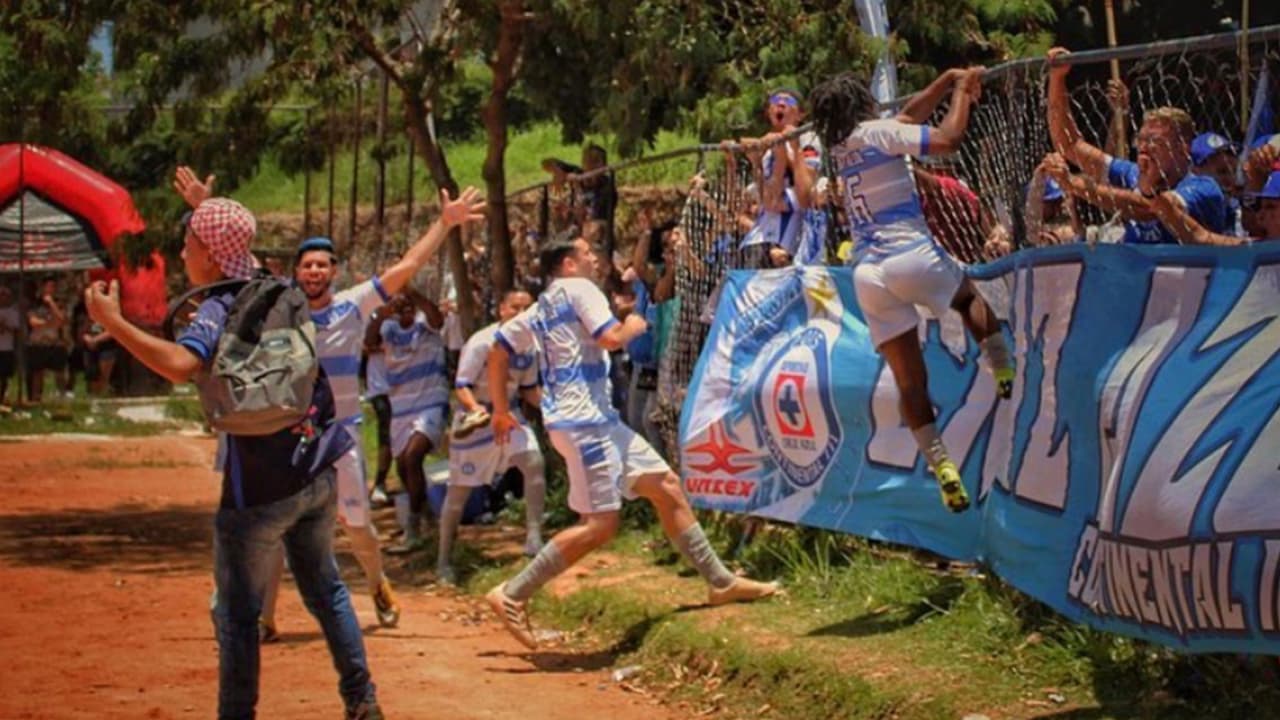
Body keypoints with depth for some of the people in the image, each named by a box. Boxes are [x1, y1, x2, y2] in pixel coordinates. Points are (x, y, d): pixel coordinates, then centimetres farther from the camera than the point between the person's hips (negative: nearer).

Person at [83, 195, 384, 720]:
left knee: (238, 613, 4)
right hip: (316, 476, 7)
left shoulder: (220, 310, -15)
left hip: (258, 490, -7)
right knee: (325, 590, 21)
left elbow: (182, 365, -34)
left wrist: (113, 323, -30)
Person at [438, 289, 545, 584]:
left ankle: (534, 537, -11)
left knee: (535, 463, -18)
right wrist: (475, 409, -40)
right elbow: (461, 386, -21)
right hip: (475, 419, -5)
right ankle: (444, 560, 14)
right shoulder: (482, 343, -19)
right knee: (460, 490, 1)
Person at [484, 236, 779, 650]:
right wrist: (634, 326, 1)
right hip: (582, 420, -10)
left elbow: (498, 351, 19)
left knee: (665, 485, 10)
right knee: (600, 524, -12)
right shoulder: (578, 288, -7)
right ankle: (512, 596, -10)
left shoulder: (540, 309, 19)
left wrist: (501, 410, 24)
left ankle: (721, 582, 13)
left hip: (597, 418, 10)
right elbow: (610, 338, -19)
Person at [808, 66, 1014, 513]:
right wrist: (962, 92, 6)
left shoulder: (840, 148, 17)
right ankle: (1004, 374, 12)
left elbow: (910, 114, 28)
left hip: (867, 272, 5)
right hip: (911, 255, -5)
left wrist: (949, 79, 29)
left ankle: (940, 465, -4)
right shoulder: (876, 132, -2)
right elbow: (948, 139, -10)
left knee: (909, 382, 5)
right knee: (969, 294, 28)